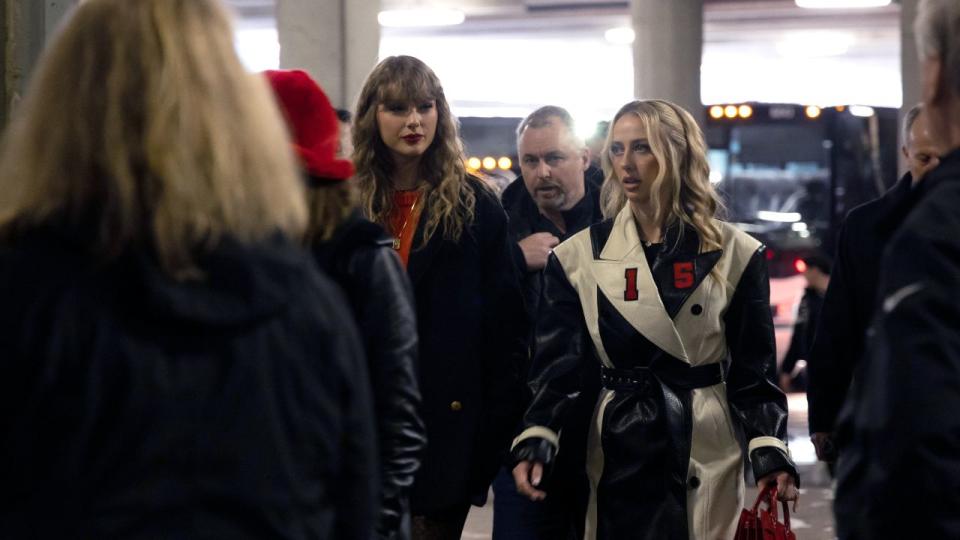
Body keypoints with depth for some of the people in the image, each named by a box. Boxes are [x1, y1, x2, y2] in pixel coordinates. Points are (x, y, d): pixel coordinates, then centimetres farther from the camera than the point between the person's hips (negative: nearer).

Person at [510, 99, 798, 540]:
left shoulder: (734, 254, 2)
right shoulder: (578, 257, 3)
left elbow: (753, 369, 3)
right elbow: (557, 364, -1)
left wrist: (769, 451, -9)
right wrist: (536, 439, -17)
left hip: (706, 451, -1)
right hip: (618, 452, 1)